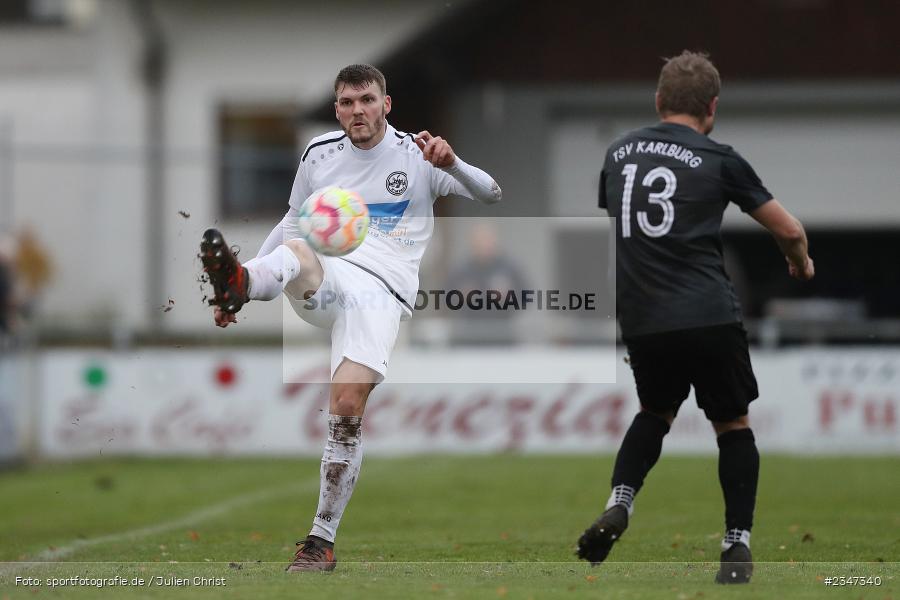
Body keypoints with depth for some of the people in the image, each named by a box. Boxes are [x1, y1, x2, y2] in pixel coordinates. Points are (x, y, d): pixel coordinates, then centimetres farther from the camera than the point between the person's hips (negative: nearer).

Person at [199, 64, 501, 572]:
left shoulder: (417, 156, 6)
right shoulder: (319, 155, 14)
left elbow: (492, 196, 2)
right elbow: (292, 224, 26)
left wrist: (450, 164, -19)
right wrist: (242, 291, 21)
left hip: (382, 292, -2)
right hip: (322, 279, 2)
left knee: (348, 407, -19)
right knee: (295, 253, -35)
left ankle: (322, 541, -10)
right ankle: (239, 281, -72)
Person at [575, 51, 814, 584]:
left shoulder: (619, 154, 13)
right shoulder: (718, 159, 1)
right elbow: (789, 229, 5)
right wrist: (801, 263, 28)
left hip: (641, 320, 4)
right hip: (710, 315, -4)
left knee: (656, 412, 27)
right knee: (733, 425, 14)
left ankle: (618, 505, 5)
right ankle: (738, 549, 10)